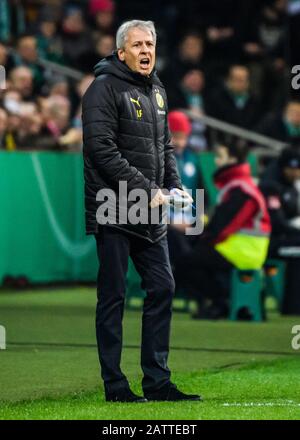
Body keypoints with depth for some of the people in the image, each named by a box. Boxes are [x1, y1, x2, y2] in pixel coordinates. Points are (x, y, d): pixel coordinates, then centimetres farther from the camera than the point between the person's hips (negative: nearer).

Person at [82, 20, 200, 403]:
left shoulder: (156, 91, 15)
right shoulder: (104, 89, -10)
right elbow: (101, 150, -18)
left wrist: (175, 186, 5)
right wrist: (146, 191, -19)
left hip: (150, 213, 8)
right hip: (113, 211, -8)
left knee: (162, 288, 7)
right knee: (113, 296, -2)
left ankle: (157, 381, 14)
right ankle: (114, 385, 3)